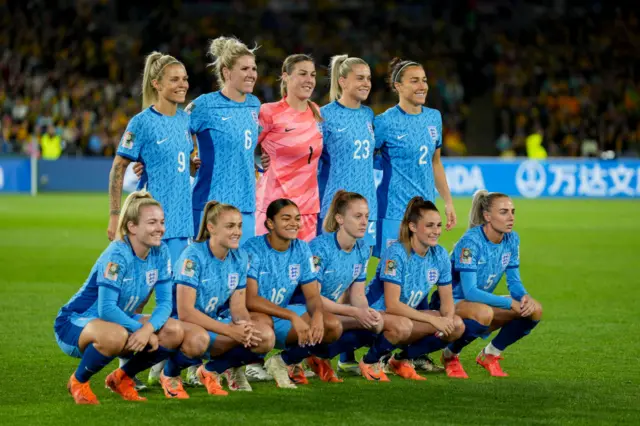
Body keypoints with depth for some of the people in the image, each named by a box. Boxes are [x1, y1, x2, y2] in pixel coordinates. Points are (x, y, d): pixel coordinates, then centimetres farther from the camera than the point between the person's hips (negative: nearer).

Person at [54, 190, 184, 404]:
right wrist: (141, 329, -32)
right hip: (74, 323, -7)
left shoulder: (160, 252, -7)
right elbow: (106, 309, -32)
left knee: (174, 332, -13)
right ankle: (78, 381, -10)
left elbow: (164, 302, -10)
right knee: (116, 336, -40)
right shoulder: (116, 256, -26)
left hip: (119, 320, 7)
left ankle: (122, 377, 8)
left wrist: (148, 329, -29)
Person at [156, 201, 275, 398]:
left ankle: (212, 370, 6)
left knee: (265, 337, -17)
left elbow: (238, 306, 4)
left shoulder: (240, 257, 1)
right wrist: (230, 330, -27)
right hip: (180, 323, -6)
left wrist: (245, 326, -21)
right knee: (199, 339, -42)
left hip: (214, 323, 6)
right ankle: (169, 373, -7)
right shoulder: (193, 256, -19)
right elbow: (185, 311, -24)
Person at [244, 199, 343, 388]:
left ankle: (286, 361, 3)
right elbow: (250, 299, -25)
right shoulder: (253, 249, -16)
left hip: (283, 316, 6)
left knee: (333, 326, -16)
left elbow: (312, 295, 2)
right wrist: (292, 316, -34)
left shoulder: (301, 249, 2)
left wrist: (317, 315, -24)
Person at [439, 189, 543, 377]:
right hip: (451, 303, -7)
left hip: (483, 302, 7)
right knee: (484, 312, -40)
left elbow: (514, 281, 3)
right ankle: (450, 355, -10)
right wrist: (511, 303, -32)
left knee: (534, 309, -12)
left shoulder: (511, 240, -3)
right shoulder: (471, 241, -24)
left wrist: (524, 297, -21)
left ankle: (490, 354, 6)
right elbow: (470, 292, -29)